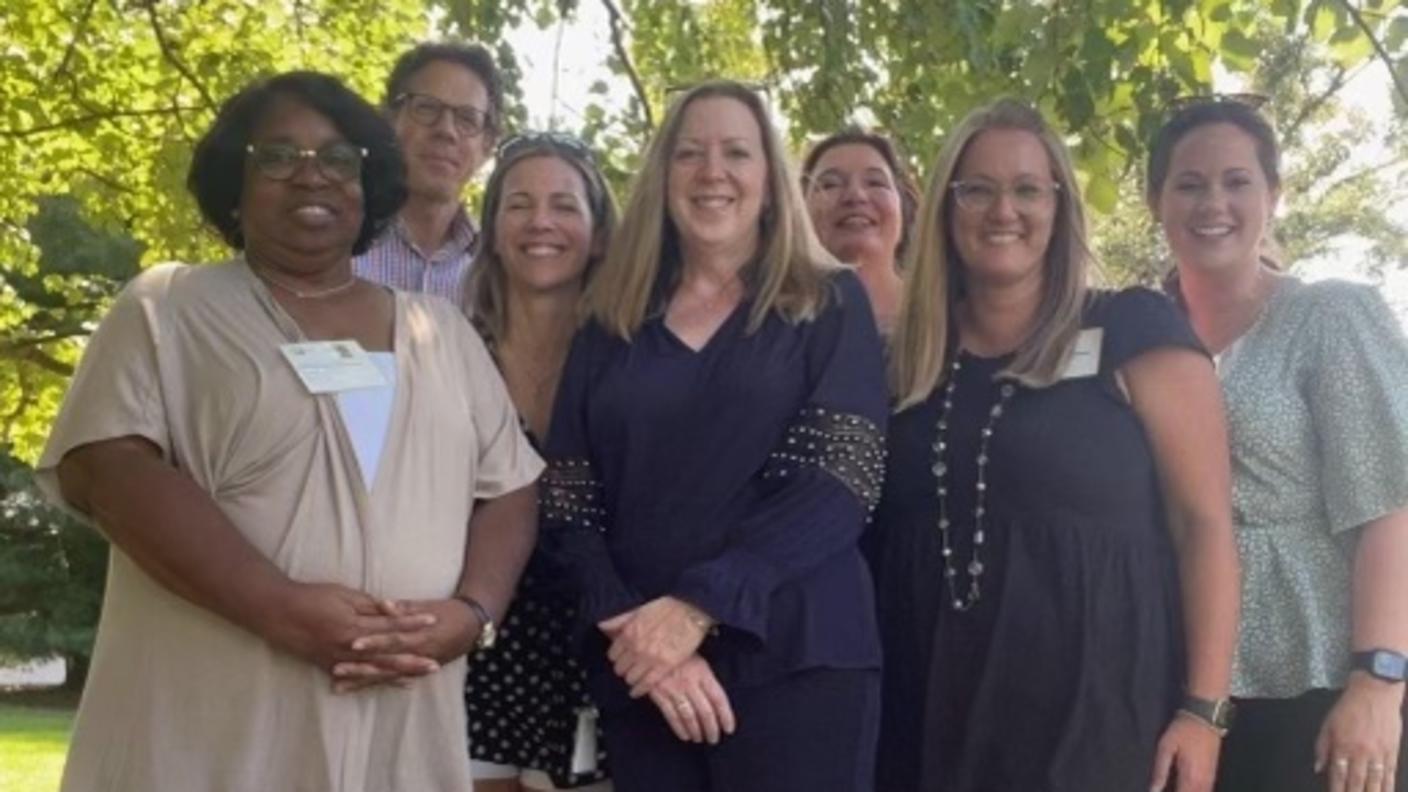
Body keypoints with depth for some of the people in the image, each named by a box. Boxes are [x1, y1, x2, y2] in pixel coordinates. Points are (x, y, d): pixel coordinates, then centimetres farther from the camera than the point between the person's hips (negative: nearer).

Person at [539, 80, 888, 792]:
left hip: (796, 658, -2)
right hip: (640, 670, 3)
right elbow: (569, 503, 5)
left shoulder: (830, 305, 5)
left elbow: (841, 480, -7)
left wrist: (697, 607, -15)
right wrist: (632, 628, -11)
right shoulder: (611, 323, 12)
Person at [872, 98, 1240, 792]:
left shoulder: (1133, 331, -2)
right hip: (935, 713, 4)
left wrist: (1202, 708, -12)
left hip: (1099, 712, -4)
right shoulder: (907, 359, 10)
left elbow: (1205, 521, -6)